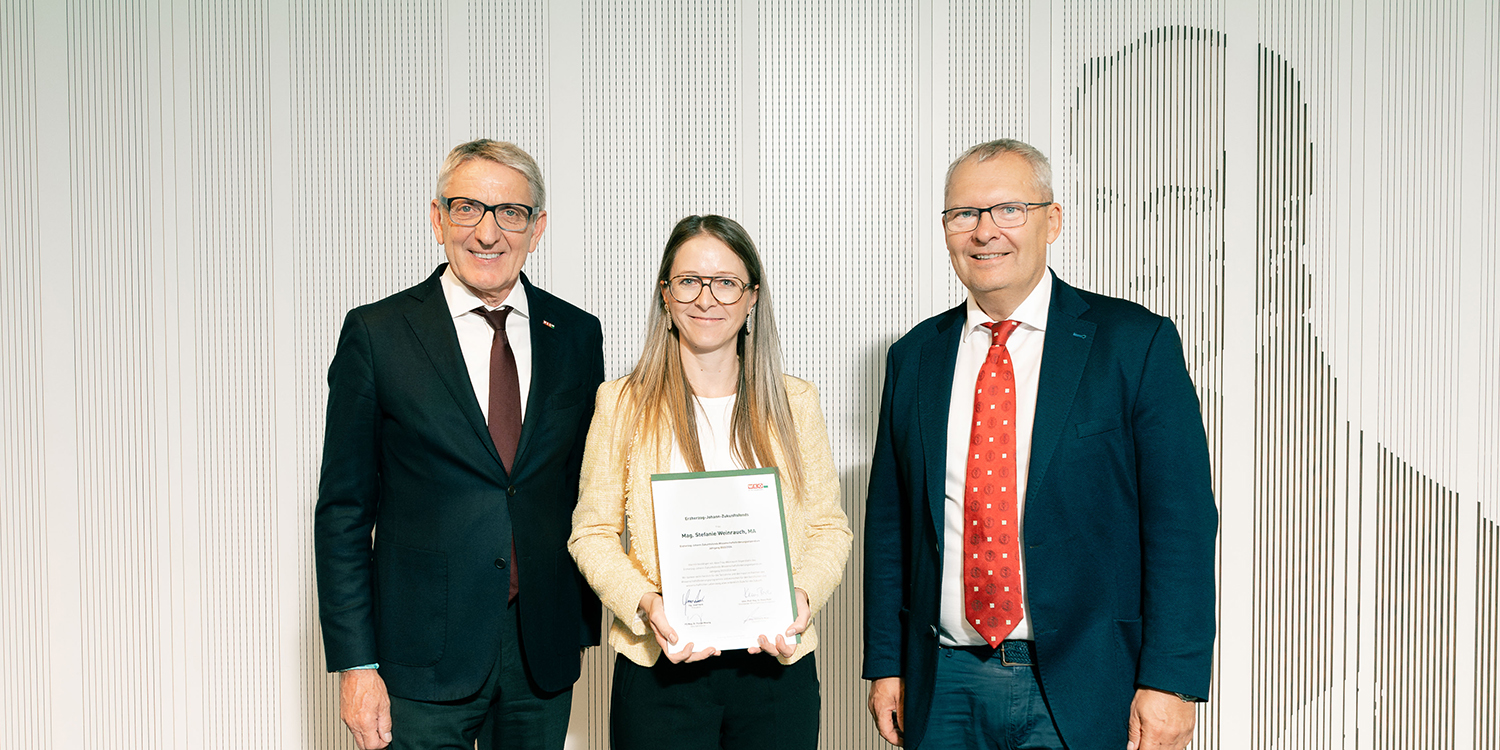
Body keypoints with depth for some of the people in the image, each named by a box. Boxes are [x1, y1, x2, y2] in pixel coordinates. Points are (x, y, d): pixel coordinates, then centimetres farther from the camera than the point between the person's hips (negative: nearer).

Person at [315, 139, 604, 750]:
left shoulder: (578, 334, 4)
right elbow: (343, 511, -4)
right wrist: (355, 663, -8)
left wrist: (585, 621, 8)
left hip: (545, 652, 3)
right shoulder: (376, 334, -5)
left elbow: (586, 490, 9)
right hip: (425, 654, -3)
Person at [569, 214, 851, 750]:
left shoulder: (794, 403, 5)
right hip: (658, 667, -1)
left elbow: (829, 526, 7)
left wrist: (802, 595, -12)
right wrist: (645, 604, -14)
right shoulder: (623, 403, 1)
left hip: (775, 665, 1)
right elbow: (592, 532, 2)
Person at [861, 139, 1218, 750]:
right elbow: (889, 521, 10)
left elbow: (1181, 521, -8)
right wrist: (886, 665, 7)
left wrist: (1170, 681, -13)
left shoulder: (1135, 342, -5)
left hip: (1082, 692, -3)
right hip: (945, 687, 4)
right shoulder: (914, 357, 7)